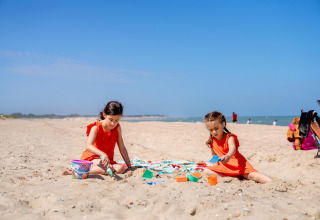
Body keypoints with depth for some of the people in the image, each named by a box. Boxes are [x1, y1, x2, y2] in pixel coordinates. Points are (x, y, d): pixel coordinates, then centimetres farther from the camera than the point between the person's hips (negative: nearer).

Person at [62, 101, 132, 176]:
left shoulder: (117, 128, 1)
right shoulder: (96, 127, -13)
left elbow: (122, 148, 6)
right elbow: (88, 146, -28)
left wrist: (129, 166, 3)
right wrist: (103, 154, -44)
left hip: (107, 159, 6)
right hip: (92, 158, -6)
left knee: (121, 169, -26)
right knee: (108, 169, -36)